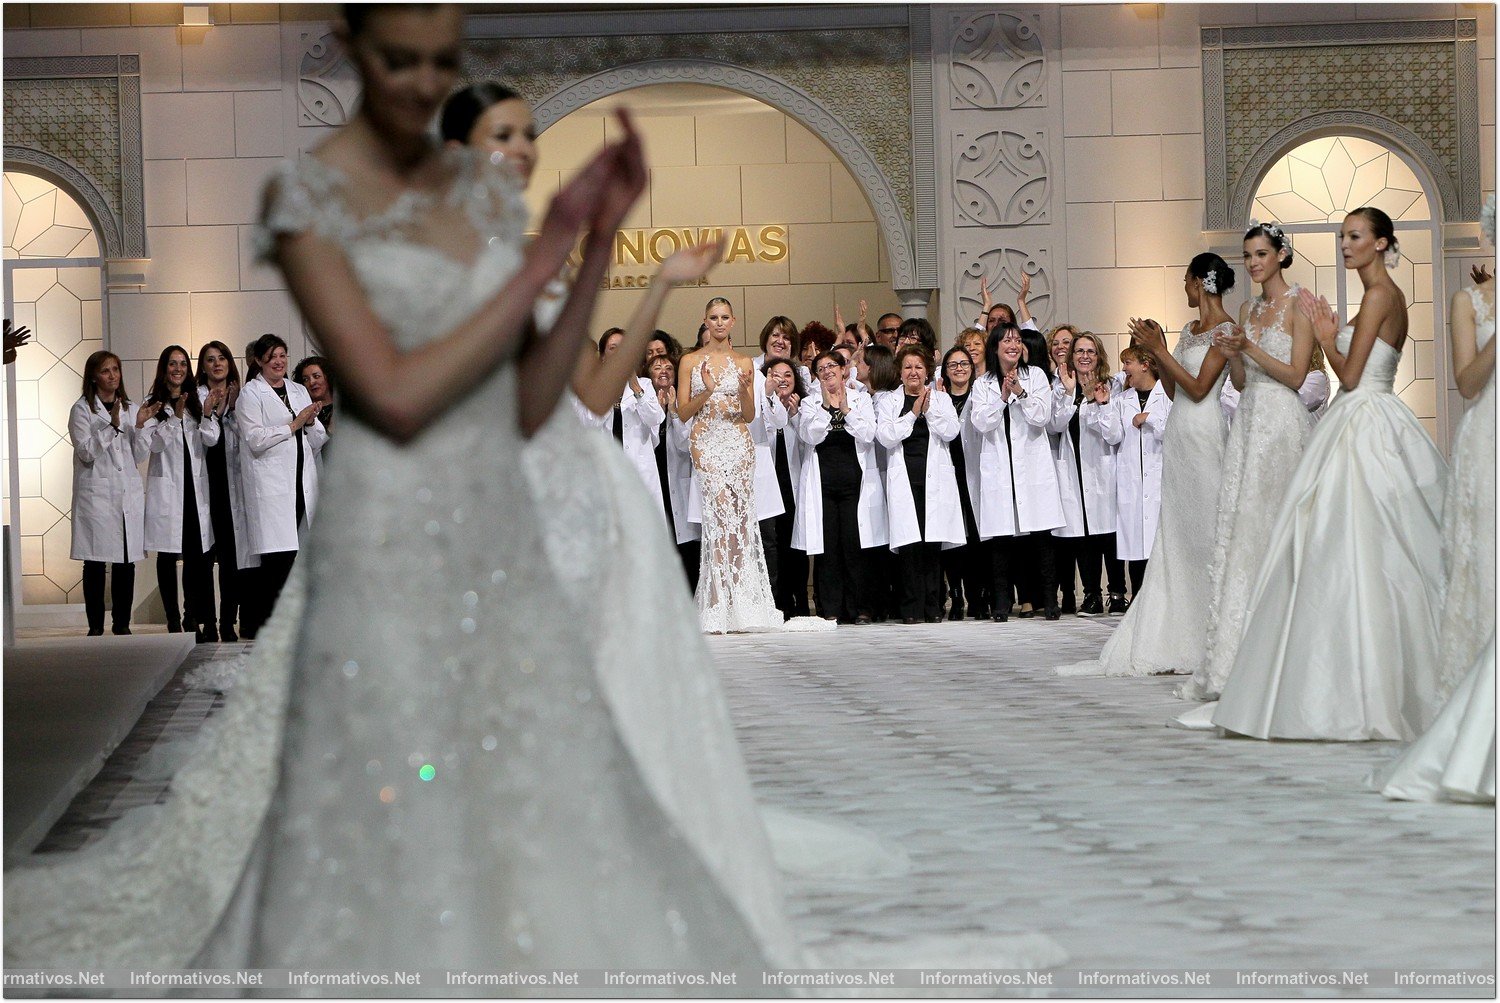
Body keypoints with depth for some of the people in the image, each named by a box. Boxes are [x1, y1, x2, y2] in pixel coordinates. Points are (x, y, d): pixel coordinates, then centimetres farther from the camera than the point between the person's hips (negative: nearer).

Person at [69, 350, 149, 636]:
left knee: (126, 562, 2)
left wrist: (139, 425, -6)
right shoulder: (82, 410, 1)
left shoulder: (130, 408, 14)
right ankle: (95, 626, 1)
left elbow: (141, 456, 10)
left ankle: (122, 623, 10)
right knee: (95, 563, -3)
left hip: (129, 494, 4)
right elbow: (86, 452, -9)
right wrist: (112, 426, -18)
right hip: (96, 492, -4)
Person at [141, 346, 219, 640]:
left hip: (194, 484, 4)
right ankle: (173, 621, 3)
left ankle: (194, 617, 5)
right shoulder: (153, 405, 1)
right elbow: (154, 442, -9)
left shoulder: (195, 403, 14)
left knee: (197, 554, -1)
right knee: (168, 555, 0)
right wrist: (175, 417, -19)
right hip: (166, 486, -4)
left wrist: (209, 415, -14)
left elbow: (210, 440, 4)